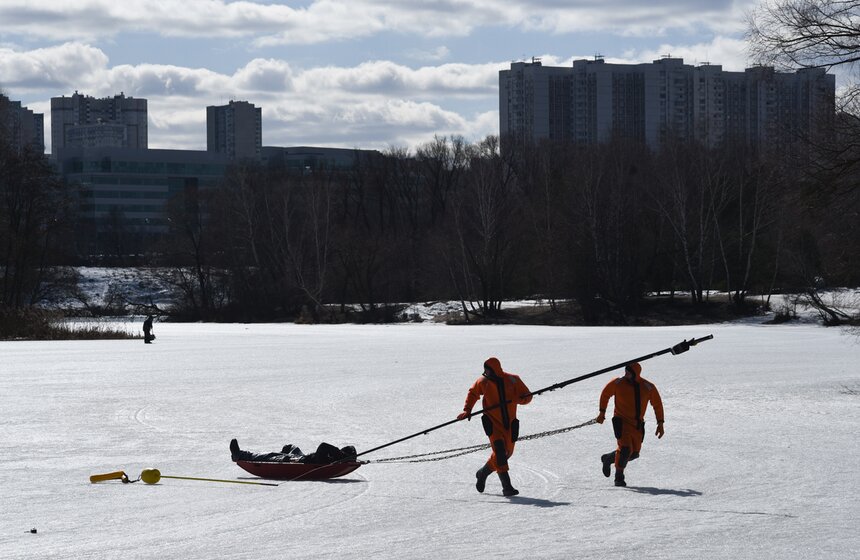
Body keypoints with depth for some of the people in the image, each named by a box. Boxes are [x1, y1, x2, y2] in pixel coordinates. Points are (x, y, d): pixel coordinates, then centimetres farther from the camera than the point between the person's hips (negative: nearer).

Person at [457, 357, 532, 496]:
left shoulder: (512, 380, -5)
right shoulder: (483, 382, -3)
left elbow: (527, 396, -1)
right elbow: (472, 393, 16)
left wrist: (517, 399, -22)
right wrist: (467, 410, 9)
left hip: (509, 423, 3)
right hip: (493, 422, -3)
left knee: (507, 453, 13)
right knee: (499, 451, -19)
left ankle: (483, 473, 38)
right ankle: (507, 486, -21)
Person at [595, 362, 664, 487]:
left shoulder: (648, 387, -7)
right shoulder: (618, 383, -10)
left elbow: (657, 404, 5)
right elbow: (605, 394, 6)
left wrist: (660, 423, 2)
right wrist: (602, 412, 7)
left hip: (638, 425, 4)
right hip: (621, 421, -4)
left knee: (634, 453, 7)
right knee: (625, 448, -19)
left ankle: (608, 458, 30)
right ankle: (619, 477, -2)